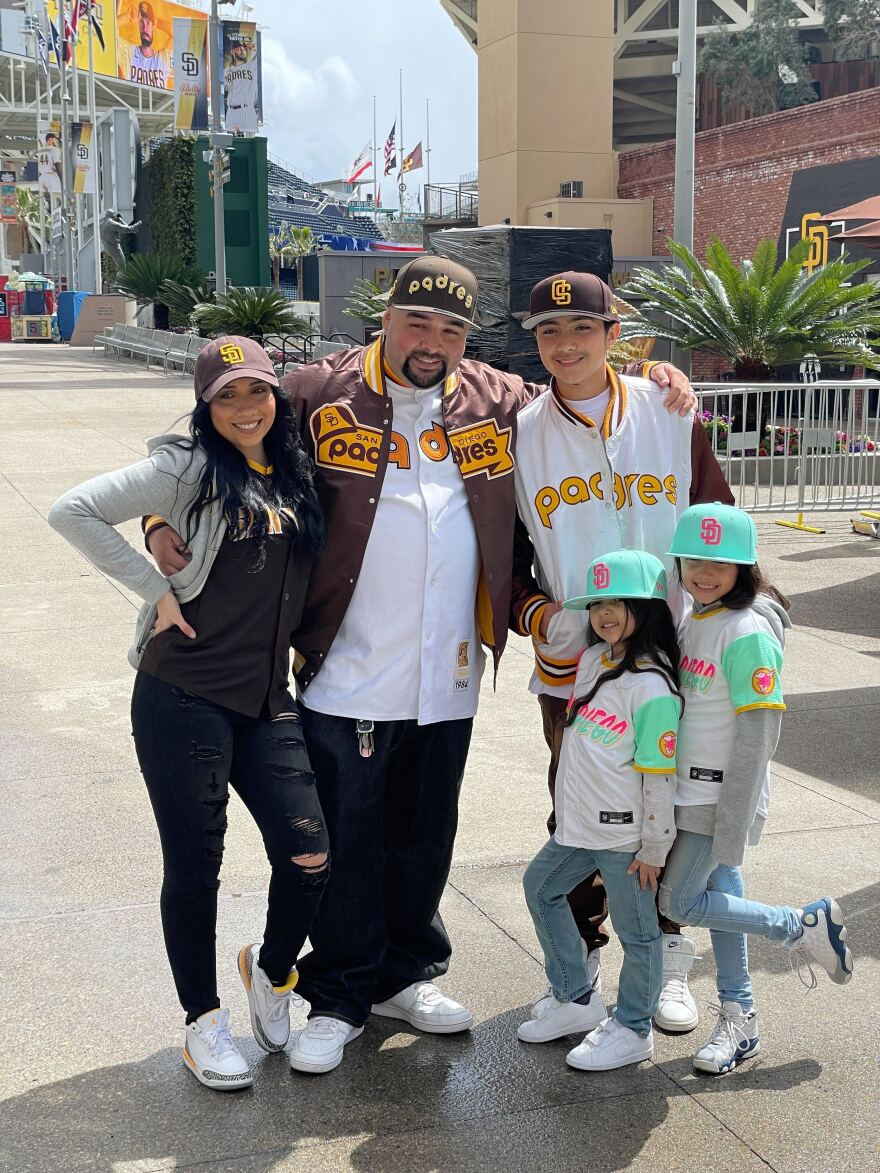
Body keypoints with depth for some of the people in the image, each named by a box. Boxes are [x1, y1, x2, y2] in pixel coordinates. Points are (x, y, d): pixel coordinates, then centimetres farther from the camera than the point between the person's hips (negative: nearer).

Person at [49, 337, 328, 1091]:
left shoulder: (296, 476, 10)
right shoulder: (188, 468, -6)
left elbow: (311, 571, 22)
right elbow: (74, 511, -13)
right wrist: (156, 590, -12)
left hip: (267, 699, 5)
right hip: (182, 697, -5)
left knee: (309, 857, 0)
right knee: (195, 864, 3)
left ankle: (271, 971, 30)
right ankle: (204, 1023, 22)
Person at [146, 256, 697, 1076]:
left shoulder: (499, 403, 7)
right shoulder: (319, 396, -4)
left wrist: (659, 390, 4)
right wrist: (165, 521, -12)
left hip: (447, 680, 4)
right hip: (344, 675, -3)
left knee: (425, 836, 17)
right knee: (346, 842, 5)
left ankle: (407, 974, 35)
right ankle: (340, 995, 21)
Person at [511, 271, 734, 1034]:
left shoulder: (671, 415, 0)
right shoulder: (522, 435, 0)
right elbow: (503, 549, 6)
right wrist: (536, 612, -10)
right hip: (570, 664, 0)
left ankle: (668, 958, 28)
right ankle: (583, 957, 28)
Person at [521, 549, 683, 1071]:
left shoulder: (653, 686, -21)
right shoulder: (593, 660, 4)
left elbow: (659, 777, -18)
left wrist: (653, 849, -14)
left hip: (625, 836, -9)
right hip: (578, 826, 9)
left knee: (636, 930, 6)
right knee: (541, 888, 21)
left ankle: (633, 1028, 25)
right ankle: (576, 998, 34)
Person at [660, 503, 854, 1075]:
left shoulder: (748, 632, -20)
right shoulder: (696, 618, 6)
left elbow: (759, 732, -21)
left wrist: (733, 825, -21)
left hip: (723, 792, -8)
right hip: (692, 787, 8)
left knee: (681, 901, -4)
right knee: (720, 890, 14)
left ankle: (804, 925, 11)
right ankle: (739, 1018, 25)